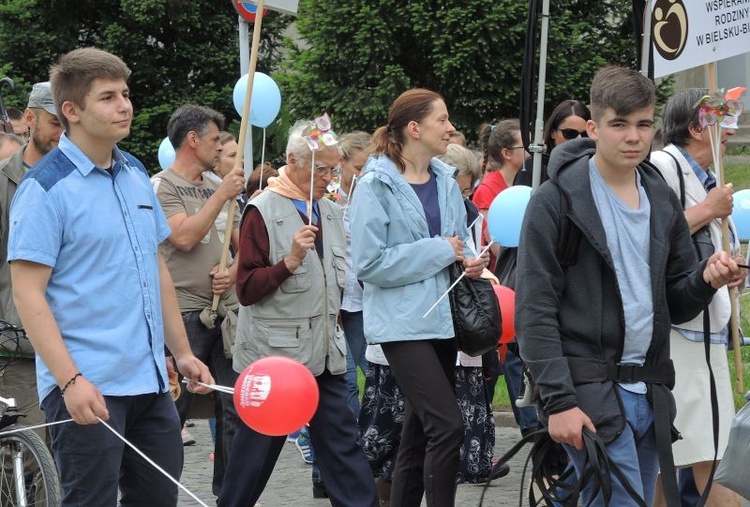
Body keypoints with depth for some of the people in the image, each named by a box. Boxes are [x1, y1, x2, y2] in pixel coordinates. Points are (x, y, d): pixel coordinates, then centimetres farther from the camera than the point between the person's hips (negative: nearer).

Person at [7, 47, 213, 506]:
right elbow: (28, 293, -15)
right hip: (87, 388, -7)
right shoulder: (46, 187, -11)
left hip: (151, 381, 7)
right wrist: (70, 380, -22)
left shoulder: (137, 175, 12)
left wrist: (183, 353, 17)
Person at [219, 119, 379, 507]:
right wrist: (289, 261, -23)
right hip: (275, 352, -6)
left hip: (325, 351, 6)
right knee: (259, 445, 3)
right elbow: (246, 289, -14)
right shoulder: (263, 210, -9)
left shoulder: (330, 210, 12)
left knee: (340, 439, 5)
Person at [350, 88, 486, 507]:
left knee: (420, 432, 12)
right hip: (404, 323, -7)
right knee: (448, 425, -17)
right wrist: (438, 252, -16)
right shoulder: (377, 186, -10)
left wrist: (469, 262, -2)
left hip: (443, 319, 7)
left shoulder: (447, 182, 10)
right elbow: (369, 263, -16)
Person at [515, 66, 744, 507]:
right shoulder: (557, 201, -5)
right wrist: (558, 400, -15)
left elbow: (676, 304, 17)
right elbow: (534, 310, -9)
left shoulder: (663, 201, 13)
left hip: (649, 392, 6)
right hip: (588, 390, -6)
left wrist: (706, 280, -6)